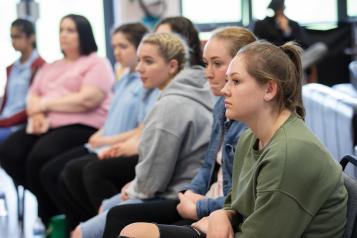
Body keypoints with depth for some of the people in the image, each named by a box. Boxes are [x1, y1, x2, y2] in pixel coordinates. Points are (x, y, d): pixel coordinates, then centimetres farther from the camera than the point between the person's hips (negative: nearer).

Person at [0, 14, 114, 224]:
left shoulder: (97, 63, 4)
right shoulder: (51, 67, 27)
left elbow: (87, 100, -12)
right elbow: (32, 97, 18)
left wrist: (46, 103, -6)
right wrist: (37, 114, -7)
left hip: (81, 127, -7)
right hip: (47, 126, 7)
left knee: (39, 157, -32)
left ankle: (46, 216, -14)